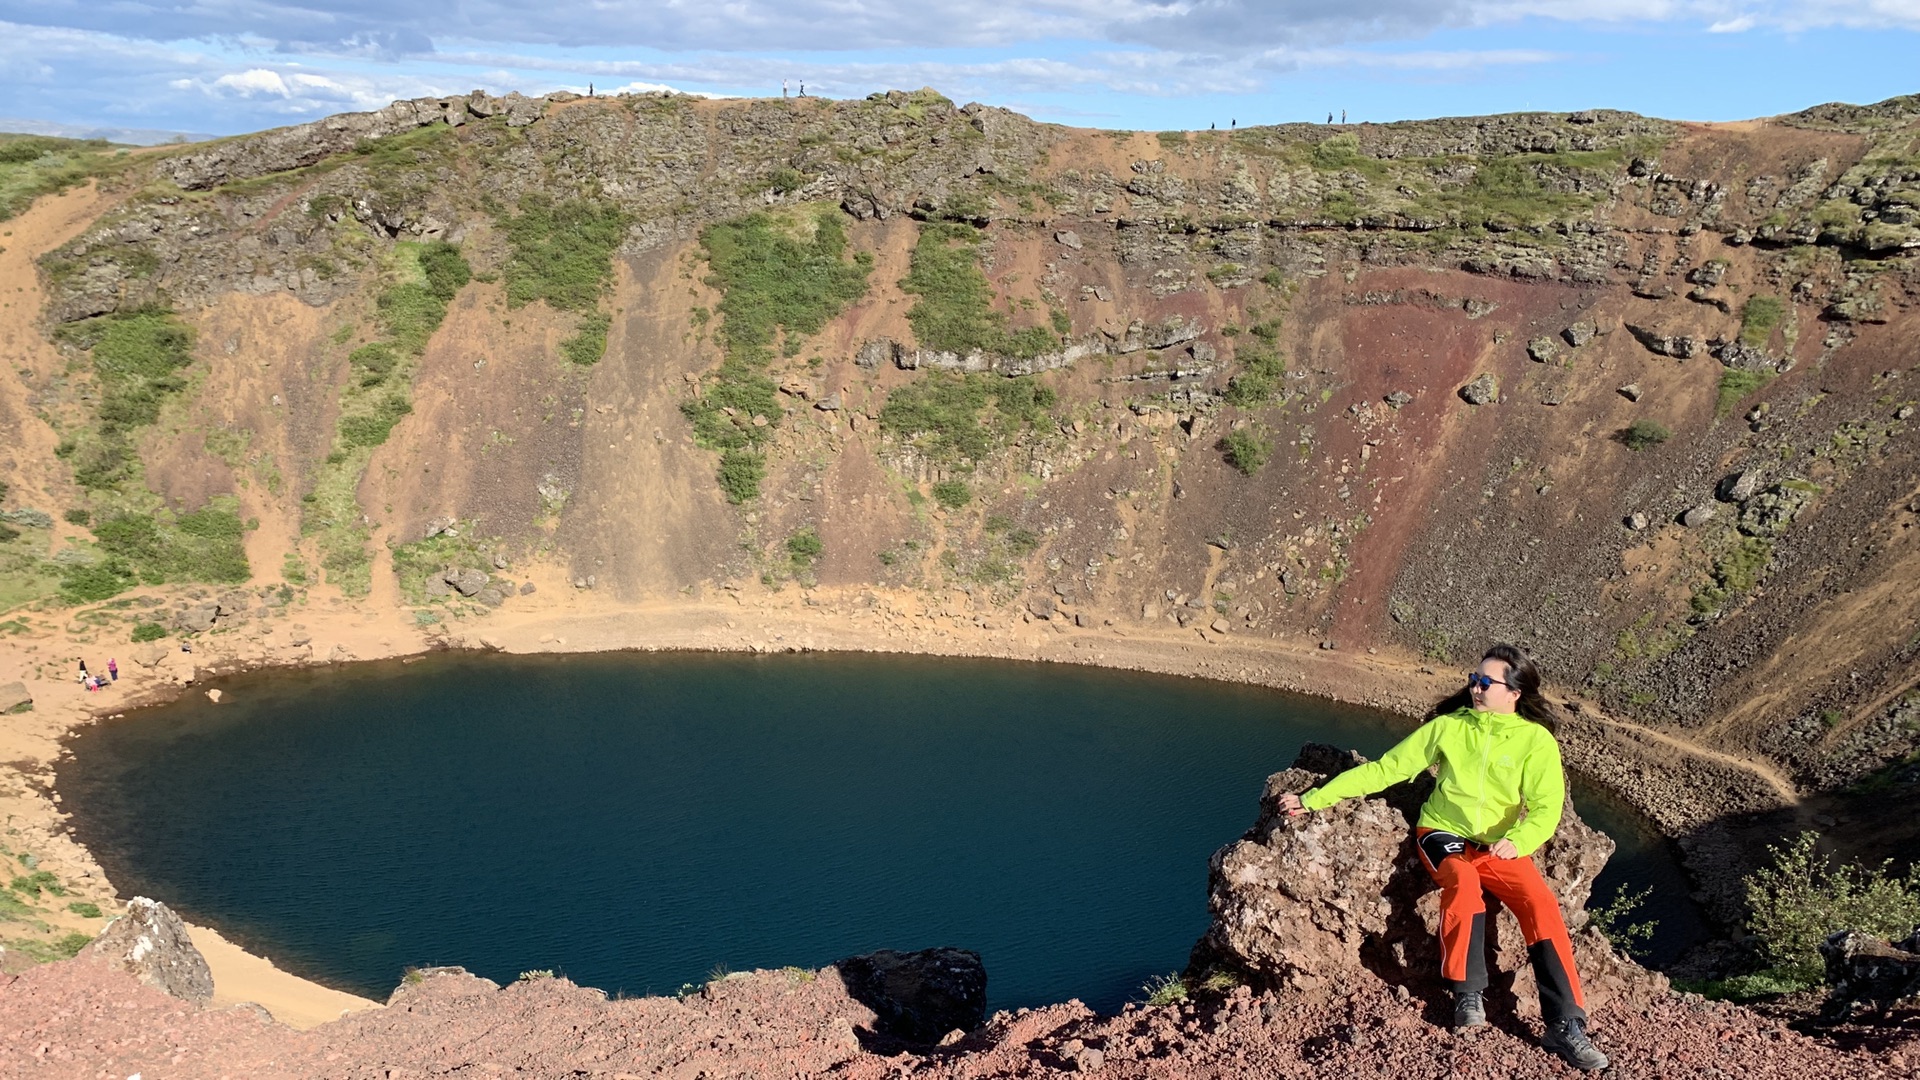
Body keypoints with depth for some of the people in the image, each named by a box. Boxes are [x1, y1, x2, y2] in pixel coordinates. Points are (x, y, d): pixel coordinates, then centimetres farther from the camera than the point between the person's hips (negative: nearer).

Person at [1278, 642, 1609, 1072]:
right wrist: (1314, 798, -3)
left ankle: (1566, 1027, -20)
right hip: (1444, 834, -1)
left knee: (1542, 905, -24)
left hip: (1498, 845, 1)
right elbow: (1385, 769, 0)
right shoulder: (1449, 726, -1)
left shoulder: (1536, 740, -4)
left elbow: (1546, 808, -11)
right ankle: (1468, 994, -21)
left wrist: (1517, 840, -35)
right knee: (1463, 881, -33)